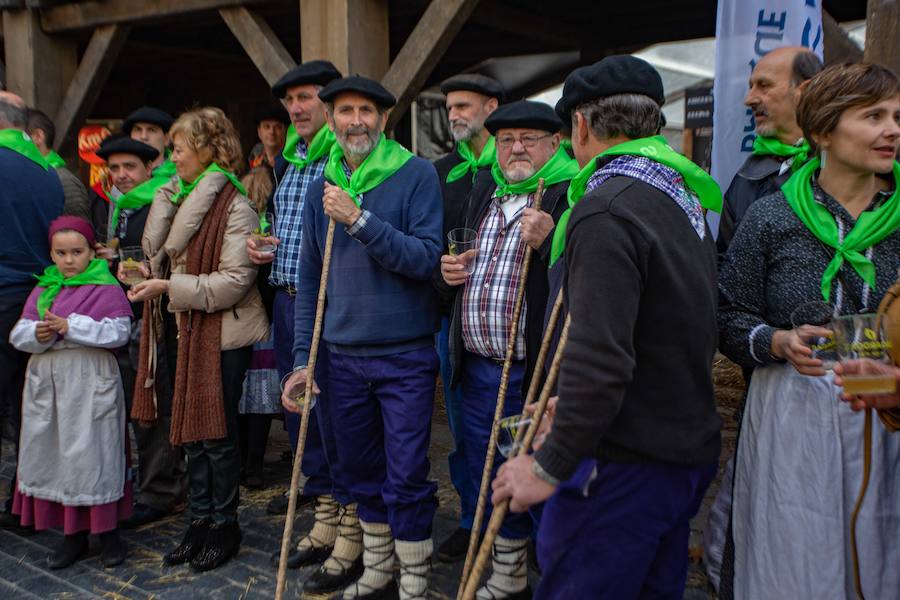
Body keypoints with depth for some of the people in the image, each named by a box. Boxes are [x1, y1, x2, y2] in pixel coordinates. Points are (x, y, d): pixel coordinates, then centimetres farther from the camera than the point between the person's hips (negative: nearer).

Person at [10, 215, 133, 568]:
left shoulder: (106, 289, -6)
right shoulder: (42, 291, 9)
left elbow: (118, 331, -16)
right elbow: (18, 334, 6)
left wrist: (71, 327, -21)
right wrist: (38, 334, -15)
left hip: (91, 384, -5)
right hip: (47, 383, 5)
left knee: (93, 456, 2)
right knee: (54, 457, 11)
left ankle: (108, 532, 18)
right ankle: (73, 535, 24)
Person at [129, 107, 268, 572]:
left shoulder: (234, 206, -15)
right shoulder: (181, 198, 11)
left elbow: (234, 281, -21)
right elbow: (160, 251, 19)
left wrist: (170, 287, -20)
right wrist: (148, 273, 0)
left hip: (223, 332, -8)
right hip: (189, 329, 8)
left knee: (217, 432, 2)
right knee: (192, 429, 14)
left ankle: (224, 525, 19)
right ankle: (200, 521, 26)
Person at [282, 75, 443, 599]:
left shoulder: (417, 174, -6)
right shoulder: (323, 187, 8)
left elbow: (425, 258, -16)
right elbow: (310, 279, 10)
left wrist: (359, 220, -24)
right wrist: (303, 358, 7)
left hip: (405, 356, -5)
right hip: (344, 357, 5)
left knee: (406, 480, 1)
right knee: (361, 473, 17)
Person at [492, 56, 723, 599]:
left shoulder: (605, 212, -18)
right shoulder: (683, 199, 12)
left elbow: (601, 357, -27)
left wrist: (550, 467, -18)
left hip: (624, 463, -10)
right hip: (690, 450, 10)